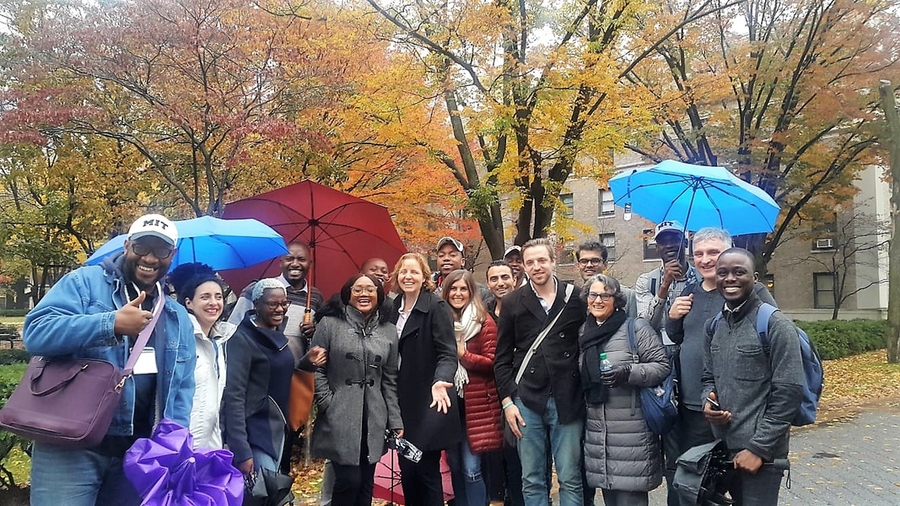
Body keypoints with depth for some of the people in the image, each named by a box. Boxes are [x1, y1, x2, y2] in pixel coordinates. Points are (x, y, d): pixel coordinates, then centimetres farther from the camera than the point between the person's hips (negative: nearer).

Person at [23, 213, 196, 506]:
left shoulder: (178, 319, 14)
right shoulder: (83, 283, 0)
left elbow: (182, 390, 14)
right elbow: (35, 333, -14)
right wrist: (112, 324, -23)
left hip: (139, 454, 5)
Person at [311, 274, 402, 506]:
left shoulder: (389, 330, 11)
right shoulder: (329, 323, -2)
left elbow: (390, 380, 11)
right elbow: (316, 369, -2)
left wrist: (395, 421, 8)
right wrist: (328, 405, -9)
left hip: (373, 419, 4)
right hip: (339, 418, -4)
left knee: (366, 483, 8)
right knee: (349, 480, -10)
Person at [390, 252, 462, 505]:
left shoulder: (436, 307, -11)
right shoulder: (395, 307, 9)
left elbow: (448, 352, -18)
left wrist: (440, 381, -36)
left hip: (428, 403, -6)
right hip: (403, 402, 6)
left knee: (426, 470, -1)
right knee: (407, 469, 12)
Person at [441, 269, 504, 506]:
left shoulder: (484, 322, -3)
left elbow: (492, 363, -8)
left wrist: (463, 355, -15)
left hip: (475, 403, -4)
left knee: (471, 468, -6)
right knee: (454, 466, 11)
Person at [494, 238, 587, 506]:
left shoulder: (575, 298, 3)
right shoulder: (512, 303, 5)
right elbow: (503, 358, 5)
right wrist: (507, 401, -1)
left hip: (567, 400, -1)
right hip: (527, 401, 1)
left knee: (570, 479, 5)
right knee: (532, 481, 8)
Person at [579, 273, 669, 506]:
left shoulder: (635, 328, -7)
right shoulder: (584, 332, 12)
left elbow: (662, 365, -11)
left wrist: (628, 373, -24)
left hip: (632, 431, -6)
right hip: (597, 430, 6)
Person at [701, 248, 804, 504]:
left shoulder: (775, 325, -12)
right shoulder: (714, 326, 9)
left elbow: (789, 392, -15)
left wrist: (758, 448, -15)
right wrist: (708, 401, -5)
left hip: (760, 452, -6)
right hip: (723, 446, 6)